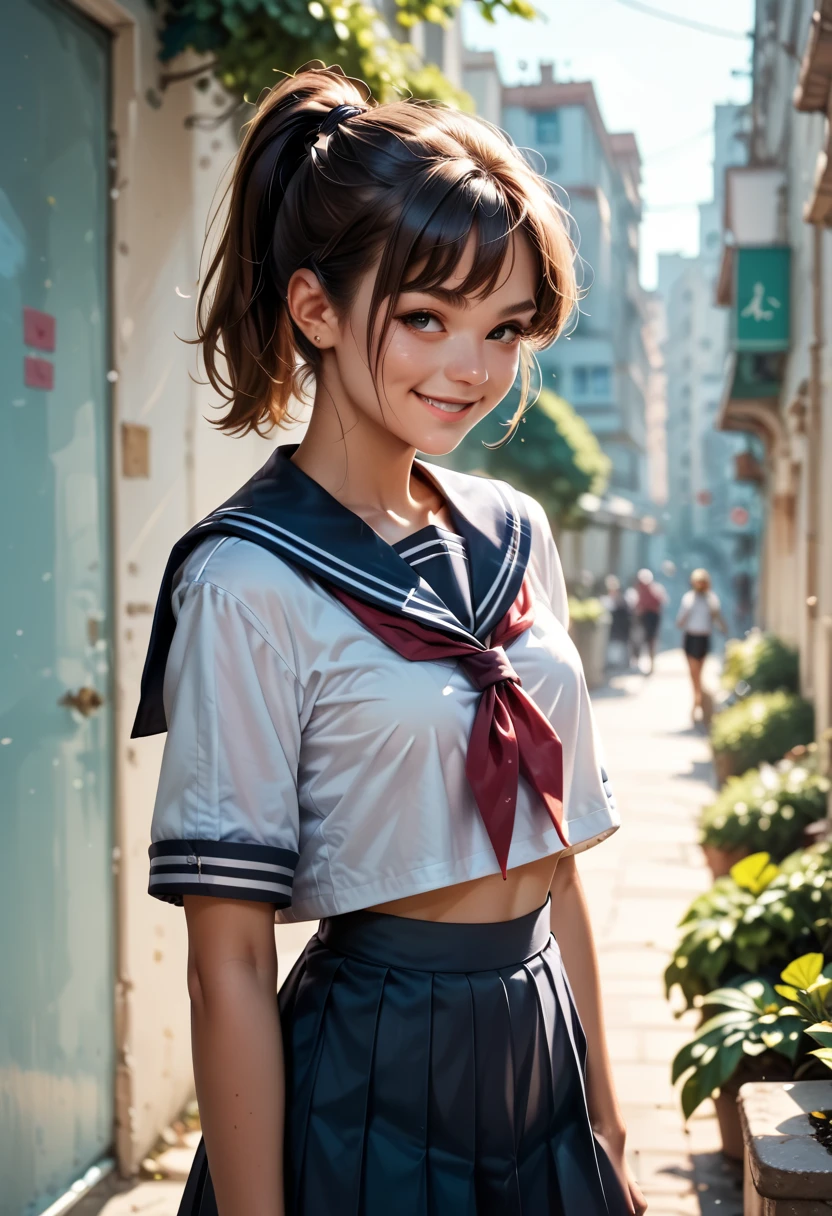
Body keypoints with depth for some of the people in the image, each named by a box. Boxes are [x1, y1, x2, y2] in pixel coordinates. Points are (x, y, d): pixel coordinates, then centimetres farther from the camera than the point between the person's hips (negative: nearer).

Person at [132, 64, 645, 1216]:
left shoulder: (514, 536, 3)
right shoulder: (250, 584, -16)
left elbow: (550, 855, 9)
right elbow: (229, 964, -16)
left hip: (542, 1052, 6)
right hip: (370, 1086, -6)